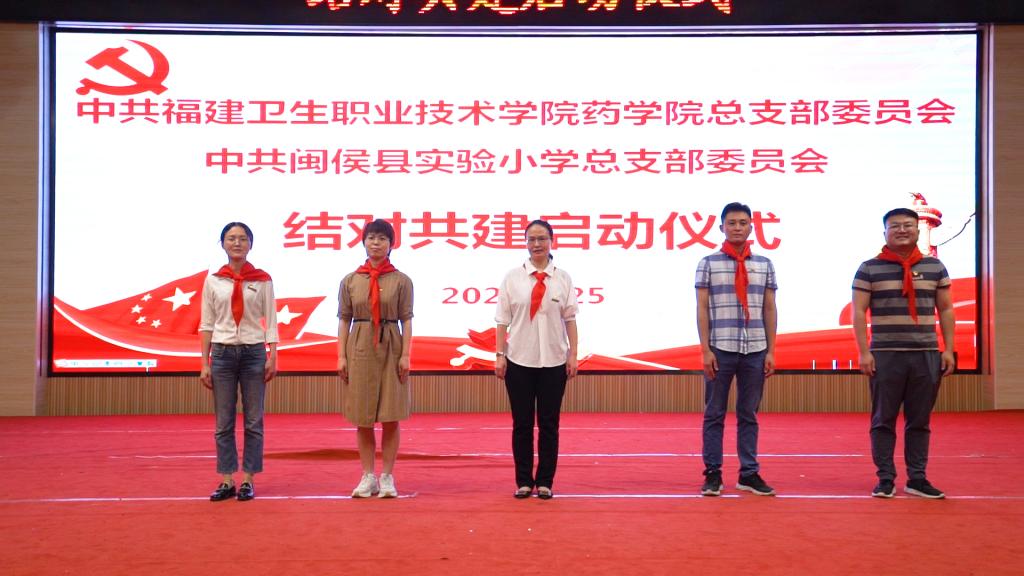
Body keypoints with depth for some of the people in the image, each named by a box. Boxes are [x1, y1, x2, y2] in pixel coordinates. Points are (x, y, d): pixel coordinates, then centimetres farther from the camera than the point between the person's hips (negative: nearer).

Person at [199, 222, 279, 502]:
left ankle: (248, 480, 11)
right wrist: (205, 363, 1)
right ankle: (226, 481, 11)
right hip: (222, 353, 1)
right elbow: (206, 324, 5)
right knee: (224, 421, 4)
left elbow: (271, 321, 2)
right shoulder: (213, 280, 4)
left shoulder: (262, 280, 2)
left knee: (253, 421, 2)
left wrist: (273, 357, -6)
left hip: (254, 352, -1)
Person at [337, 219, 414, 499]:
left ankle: (387, 477, 10)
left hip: (390, 349, -2)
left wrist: (405, 355, -9)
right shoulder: (350, 281, 7)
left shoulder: (401, 281, 2)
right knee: (362, 417, 5)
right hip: (359, 349, 2)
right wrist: (341, 355, -1)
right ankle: (368, 476, 15)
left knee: (390, 417, 1)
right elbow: (344, 319, 6)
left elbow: (406, 320, -1)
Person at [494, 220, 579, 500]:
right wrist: (499, 355, -4)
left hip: (553, 361, 0)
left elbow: (570, 319, 3)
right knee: (522, 423, 5)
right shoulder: (512, 277, 1)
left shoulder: (562, 278, 3)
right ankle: (523, 481, 15)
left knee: (549, 423, 5)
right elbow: (503, 319, 1)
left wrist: (573, 354, -2)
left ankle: (545, 482, 15)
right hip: (519, 360, 0)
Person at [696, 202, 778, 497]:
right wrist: (705, 350, -6)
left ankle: (749, 473, 15)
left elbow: (769, 309, 10)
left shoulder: (764, 264, 10)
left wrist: (771, 351, 5)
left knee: (749, 415, 8)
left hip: (755, 350, 2)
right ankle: (713, 473, 10)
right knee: (714, 414, 3)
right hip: (720, 349, -2)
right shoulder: (709, 263, 3)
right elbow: (702, 309, 0)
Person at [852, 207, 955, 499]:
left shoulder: (935, 267, 9)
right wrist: (864, 352, -7)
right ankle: (885, 479, 9)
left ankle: (917, 478, 14)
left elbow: (946, 310, 11)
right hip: (885, 355, -2)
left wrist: (948, 349, 5)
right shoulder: (869, 269, 1)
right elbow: (859, 312, -1)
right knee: (884, 419, 2)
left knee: (919, 420, 7)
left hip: (927, 355, 2)